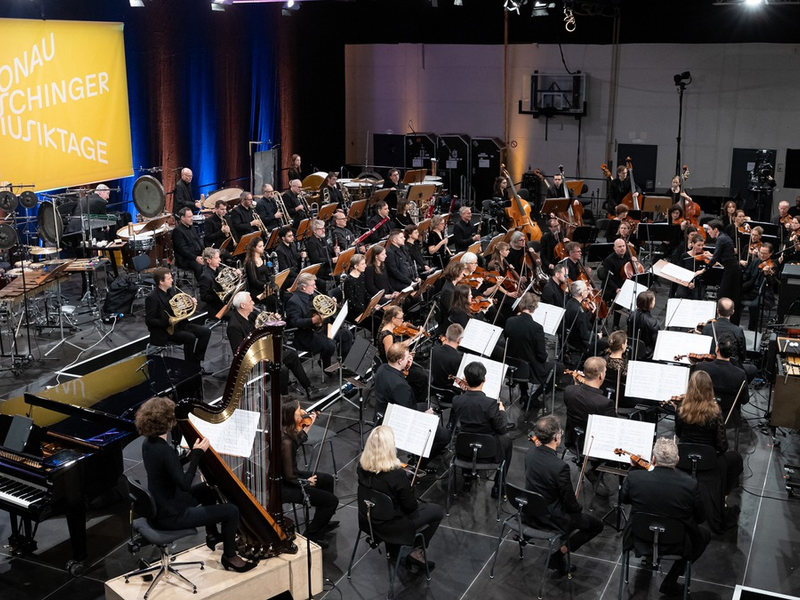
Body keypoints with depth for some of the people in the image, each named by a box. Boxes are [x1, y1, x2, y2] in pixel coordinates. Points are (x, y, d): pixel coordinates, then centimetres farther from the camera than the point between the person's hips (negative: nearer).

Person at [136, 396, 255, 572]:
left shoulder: (149, 443, -1)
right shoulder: (163, 450, -30)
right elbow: (185, 484, -29)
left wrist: (193, 452, 3)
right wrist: (198, 453, -22)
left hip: (160, 505, 10)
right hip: (171, 516, -10)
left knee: (208, 490, 31)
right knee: (231, 511, -7)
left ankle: (212, 535, 44)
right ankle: (229, 556, 15)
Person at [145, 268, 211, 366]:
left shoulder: (172, 290, 8)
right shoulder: (152, 297, -16)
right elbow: (149, 321, -19)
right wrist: (168, 322, -29)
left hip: (179, 324, 8)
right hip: (164, 331, -8)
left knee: (206, 332, -4)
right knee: (190, 337, -30)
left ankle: (196, 363, 2)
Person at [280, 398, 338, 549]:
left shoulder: (285, 430, -8)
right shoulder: (286, 441, -34)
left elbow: (296, 443, 15)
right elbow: (289, 477, -27)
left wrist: (308, 426, 7)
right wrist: (306, 482, -9)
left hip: (283, 475, 9)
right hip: (284, 487, -9)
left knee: (327, 480, 25)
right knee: (332, 500, -4)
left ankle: (322, 524, 41)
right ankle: (310, 536, 11)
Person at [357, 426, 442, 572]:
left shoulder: (362, 466, -14)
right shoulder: (397, 474, -33)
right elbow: (410, 506, -18)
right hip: (391, 526, -6)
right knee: (437, 511, 14)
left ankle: (391, 551, 31)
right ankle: (416, 552, 18)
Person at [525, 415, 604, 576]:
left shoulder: (530, 453, -10)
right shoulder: (560, 466, -32)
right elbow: (571, 504, -20)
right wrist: (579, 508, 4)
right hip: (550, 518, -7)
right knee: (597, 525, 12)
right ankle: (559, 553, 3)